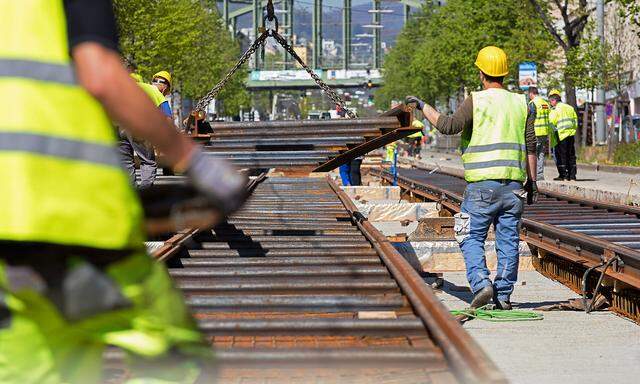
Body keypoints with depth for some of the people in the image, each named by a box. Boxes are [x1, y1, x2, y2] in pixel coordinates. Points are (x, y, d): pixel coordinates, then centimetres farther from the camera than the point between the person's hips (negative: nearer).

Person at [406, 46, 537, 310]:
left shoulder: (476, 101, -5)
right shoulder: (520, 103, 10)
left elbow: (449, 126, -16)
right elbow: (530, 147, 11)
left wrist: (423, 106, -5)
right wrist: (532, 181, 17)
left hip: (482, 182, -4)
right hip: (514, 184, 4)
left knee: (472, 238, 4)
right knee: (508, 241, 7)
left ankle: (481, 284, -14)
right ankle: (503, 296, 7)